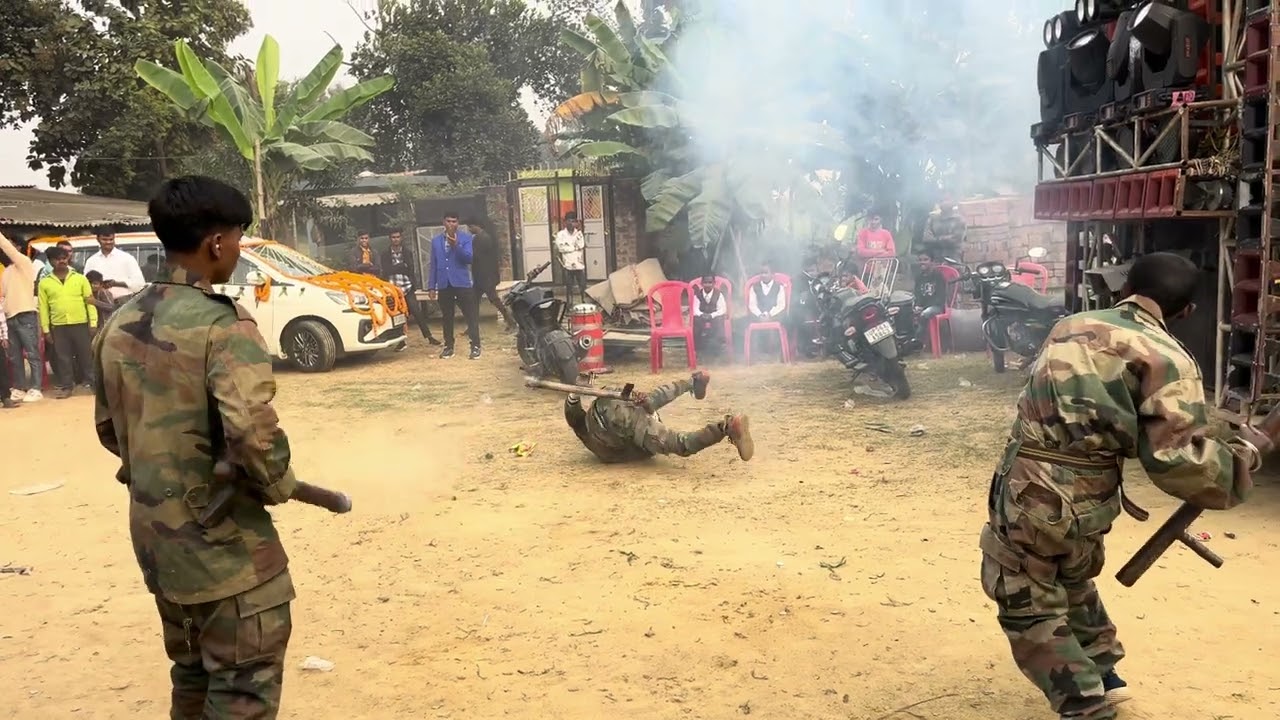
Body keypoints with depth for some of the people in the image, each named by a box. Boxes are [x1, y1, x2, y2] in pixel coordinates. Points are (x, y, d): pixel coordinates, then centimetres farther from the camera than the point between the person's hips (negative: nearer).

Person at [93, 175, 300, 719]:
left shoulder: (119, 324, 5)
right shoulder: (222, 325, -20)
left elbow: (109, 429, 14)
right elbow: (253, 433, -30)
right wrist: (278, 485, -12)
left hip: (153, 532, 8)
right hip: (222, 541, -8)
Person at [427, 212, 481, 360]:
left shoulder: (466, 238, 0)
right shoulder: (436, 241, 11)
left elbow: (469, 258, -11)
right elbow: (433, 265, 12)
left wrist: (456, 245, -24)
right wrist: (431, 286, 8)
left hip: (462, 283, -3)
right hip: (444, 285, 3)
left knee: (470, 316, -4)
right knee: (447, 317, 10)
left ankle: (475, 346, 0)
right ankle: (448, 346, 18)